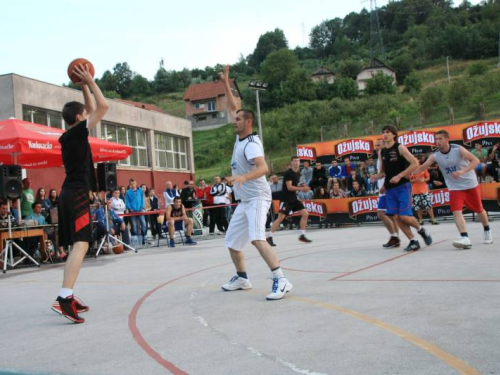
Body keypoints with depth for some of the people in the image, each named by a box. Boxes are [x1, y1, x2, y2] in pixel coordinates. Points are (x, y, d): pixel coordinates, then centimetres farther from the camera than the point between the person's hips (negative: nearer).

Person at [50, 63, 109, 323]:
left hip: (69, 194, 10)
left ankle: (69, 296, 16)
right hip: (77, 194, -10)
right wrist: (89, 82, 0)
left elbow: (92, 109, 30)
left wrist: (84, 86, 27)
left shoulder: (68, 136, 18)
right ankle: (63, 298, -29)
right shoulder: (78, 132, -6)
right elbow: (102, 107, -10)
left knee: (77, 245, 13)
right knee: (80, 244, -18)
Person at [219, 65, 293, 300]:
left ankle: (281, 280, -32)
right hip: (244, 201, 10)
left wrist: (244, 177, -48)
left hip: (257, 198, -10)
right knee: (232, 243, 14)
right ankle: (242, 278, 30)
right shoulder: (240, 137, 10)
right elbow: (233, 107, 21)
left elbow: (263, 168, -32)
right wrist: (226, 84, 17)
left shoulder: (251, 144, -15)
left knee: (257, 238, -28)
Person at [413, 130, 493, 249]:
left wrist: (463, 171, -37)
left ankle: (487, 231, 40)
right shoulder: (435, 156, -10)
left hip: (470, 184, -2)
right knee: (456, 212, -18)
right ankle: (465, 238, -23)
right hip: (455, 187, 2)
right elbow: (421, 168, -11)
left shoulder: (458, 149, -19)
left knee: (479, 210, 14)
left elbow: (475, 160, -22)